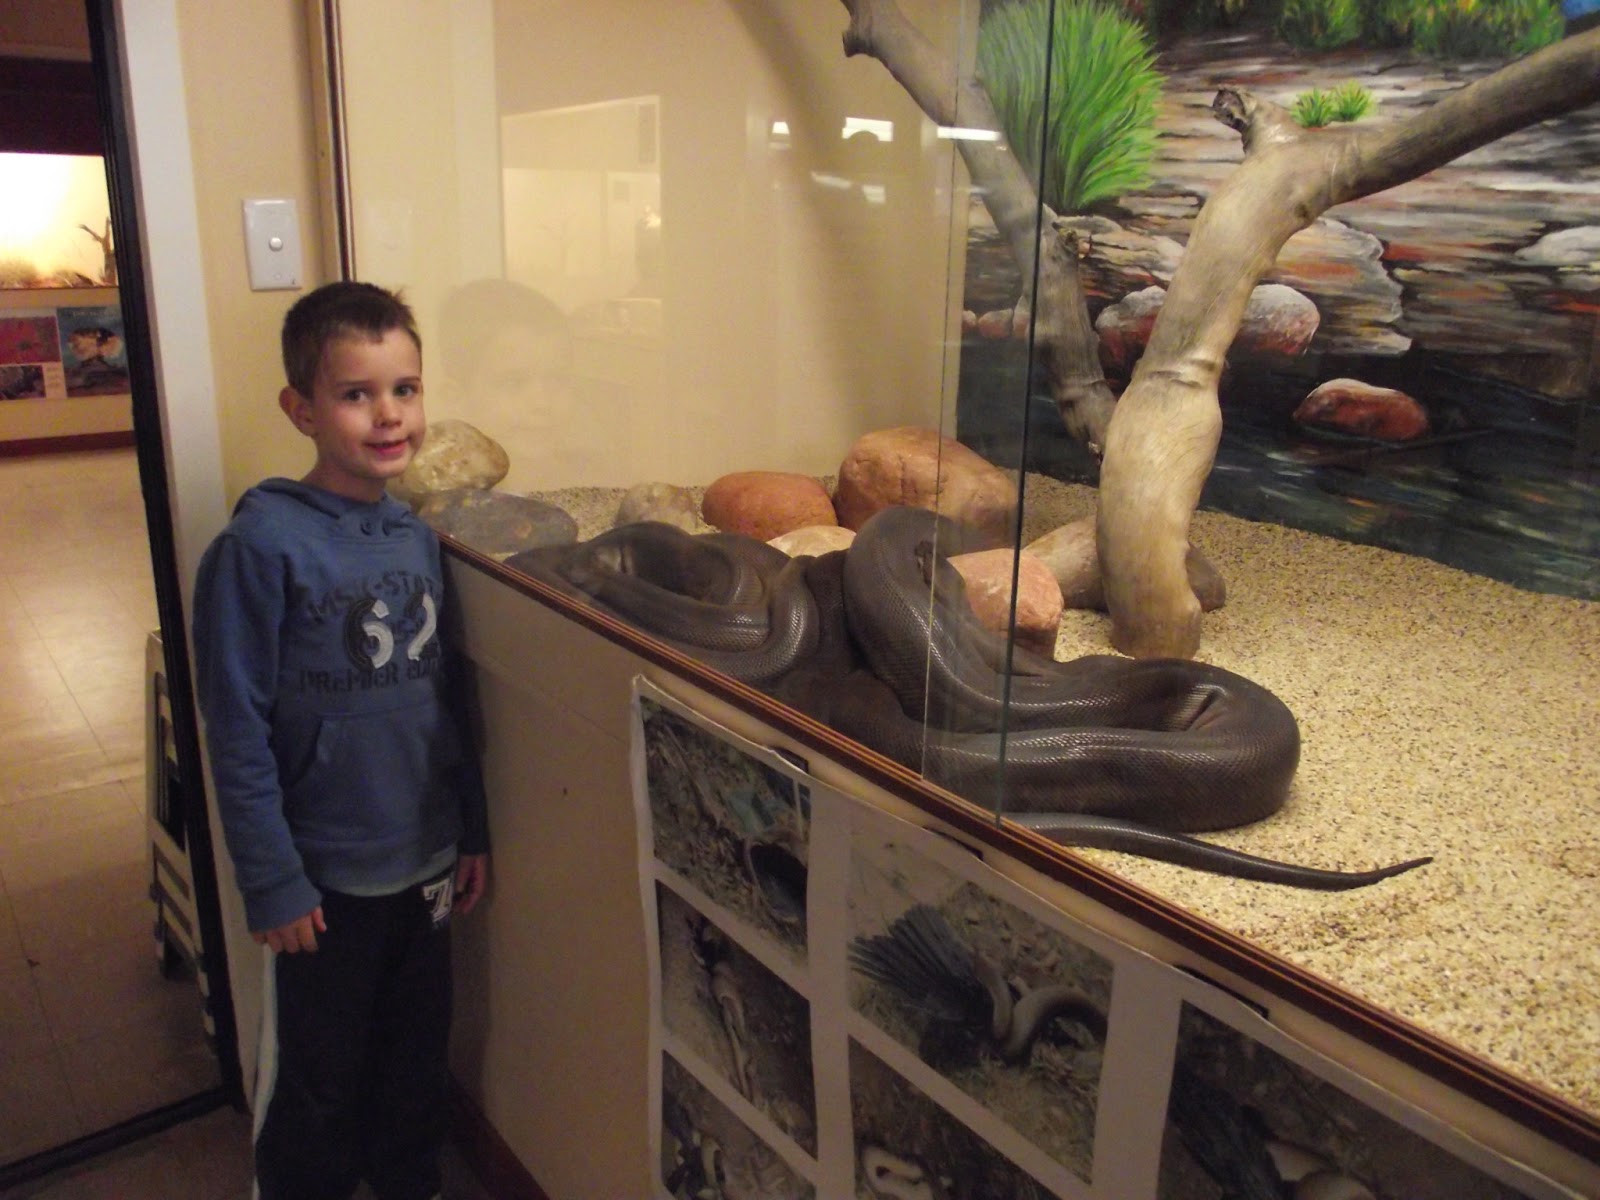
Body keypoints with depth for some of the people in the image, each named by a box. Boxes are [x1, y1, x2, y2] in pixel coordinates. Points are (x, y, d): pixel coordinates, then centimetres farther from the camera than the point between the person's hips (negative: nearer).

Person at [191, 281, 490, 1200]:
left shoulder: (417, 537, 0)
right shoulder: (263, 544, -18)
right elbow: (237, 729, -15)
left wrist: (474, 829, 9)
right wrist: (272, 882, -14)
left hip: (426, 861, 5)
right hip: (327, 876, -5)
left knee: (418, 1063, 23)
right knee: (319, 1084, 15)